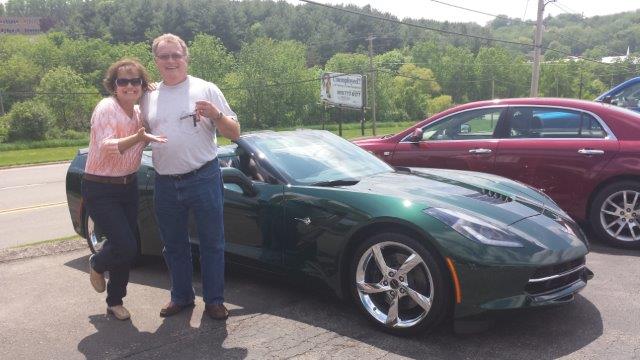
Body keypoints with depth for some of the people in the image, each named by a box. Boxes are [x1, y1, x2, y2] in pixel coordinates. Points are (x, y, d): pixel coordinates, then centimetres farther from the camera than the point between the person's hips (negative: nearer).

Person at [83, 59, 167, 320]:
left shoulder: (138, 112, 5)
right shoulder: (106, 108, -16)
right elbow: (106, 147, -29)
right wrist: (138, 138, -44)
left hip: (128, 186, 7)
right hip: (100, 190, -7)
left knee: (127, 248, 8)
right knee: (126, 247, -13)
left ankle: (115, 302, 26)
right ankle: (97, 265, 22)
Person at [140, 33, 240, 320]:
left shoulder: (206, 90, 0)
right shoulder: (148, 98, 10)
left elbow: (234, 133, 0)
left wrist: (216, 115, -18)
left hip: (204, 178, -4)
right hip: (165, 184, 4)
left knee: (211, 243, 4)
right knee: (173, 246, 15)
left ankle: (214, 300, 17)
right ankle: (181, 296, 32)